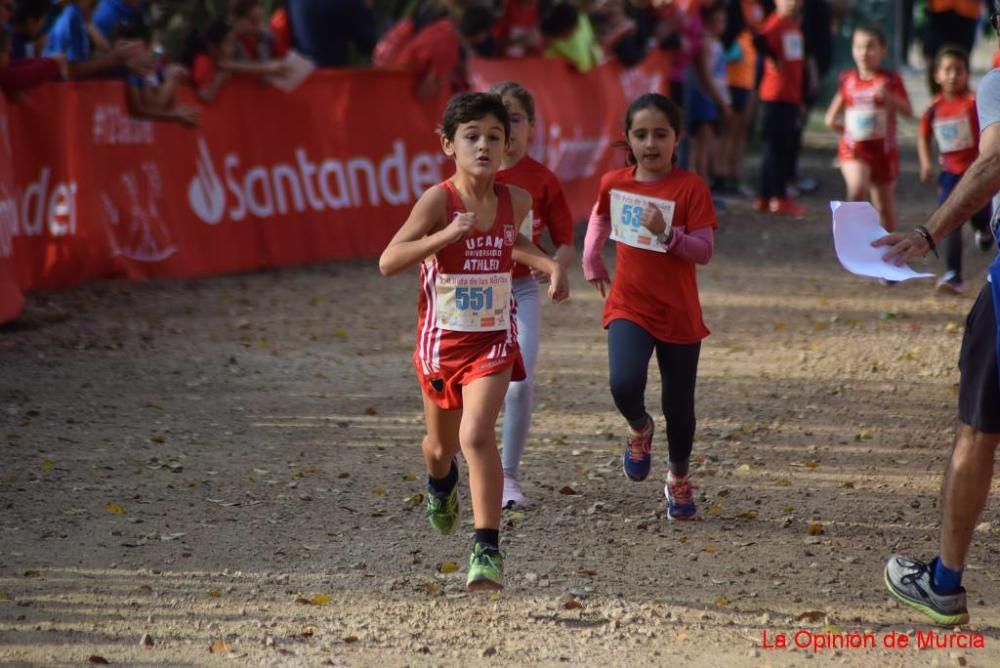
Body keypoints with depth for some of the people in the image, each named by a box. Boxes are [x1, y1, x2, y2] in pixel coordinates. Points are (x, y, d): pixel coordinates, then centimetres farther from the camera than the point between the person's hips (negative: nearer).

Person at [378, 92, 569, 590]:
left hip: (493, 340, 0)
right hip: (441, 340, 0)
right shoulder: (438, 200, -16)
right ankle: (440, 486, 57)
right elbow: (387, 262, -24)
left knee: (477, 436, -21)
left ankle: (487, 549, -18)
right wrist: (445, 236, -34)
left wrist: (550, 266, 5)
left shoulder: (515, 201, -3)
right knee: (441, 445, 20)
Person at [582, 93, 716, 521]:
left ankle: (679, 479, 32)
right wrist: (593, 268, 23)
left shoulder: (690, 188, -10)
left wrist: (667, 233, -28)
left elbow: (704, 251, -13)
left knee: (679, 405, 6)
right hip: (628, 307, 1)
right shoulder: (614, 184, 1)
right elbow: (599, 220, 23)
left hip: (679, 313, -1)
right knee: (625, 384, -24)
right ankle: (639, 429, 12)